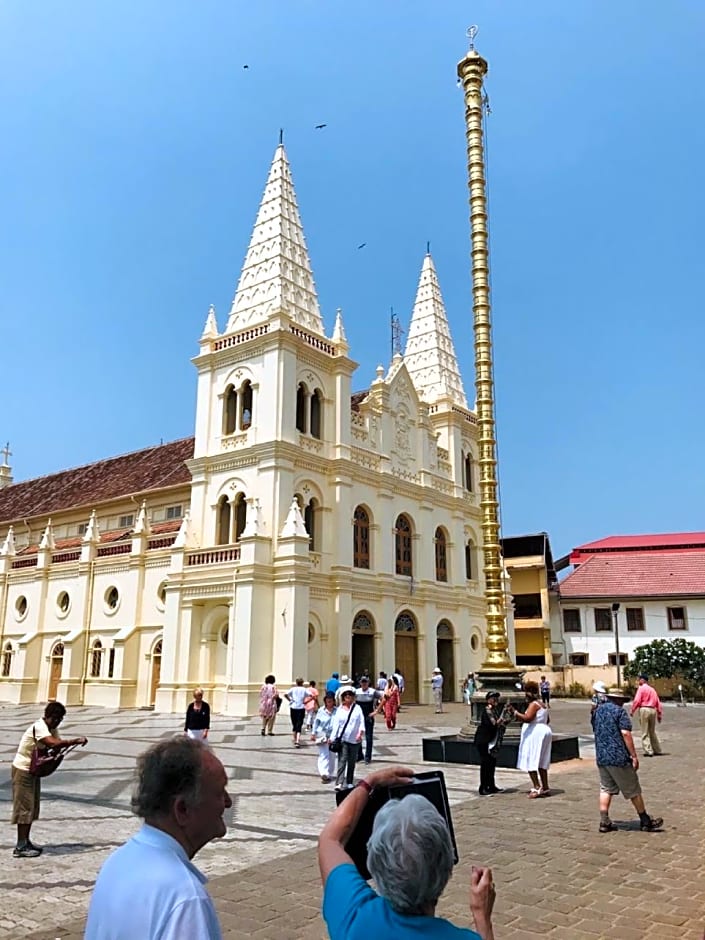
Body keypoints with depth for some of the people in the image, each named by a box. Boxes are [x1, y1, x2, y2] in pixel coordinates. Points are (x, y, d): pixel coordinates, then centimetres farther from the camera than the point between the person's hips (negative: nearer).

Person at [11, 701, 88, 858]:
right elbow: (53, 743, -39)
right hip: (23, 770, -9)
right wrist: (76, 741, -34)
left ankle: (26, 841, 23)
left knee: (32, 806, 13)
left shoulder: (51, 729, 5)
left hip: (34, 770, 9)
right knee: (25, 807, -5)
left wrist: (74, 742, -24)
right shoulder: (39, 727, -25)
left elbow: (58, 743, -3)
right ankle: (20, 847, 1)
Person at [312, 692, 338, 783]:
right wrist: (314, 733, 8)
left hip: (333, 736, 1)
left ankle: (329, 774, 21)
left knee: (332, 756, 8)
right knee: (324, 755, -8)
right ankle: (324, 773, -14)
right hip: (322, 735, -1)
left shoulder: (336, 711, -7)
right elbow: (316, 722, 7)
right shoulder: (321, 710, -2)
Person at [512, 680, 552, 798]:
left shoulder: (533, 704, -14)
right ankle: (545, 788, 15)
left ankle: (537, 787, -11)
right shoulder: (542, 705, 16)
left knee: (530, 762, -7)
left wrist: (515, 712, -23)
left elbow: (527, 718, -28)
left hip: (534, 734, -10)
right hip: (544, 731, 10)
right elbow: (547, 720, 27)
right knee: (541, 763, 13)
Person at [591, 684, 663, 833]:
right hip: (619, 757, -6)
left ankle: (604, 822, 7)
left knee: (605, 789, 10)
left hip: (601, 757, 6)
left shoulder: (597, 711, 13)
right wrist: (634, 756, -14)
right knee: (633, 790, 6)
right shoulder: (619, 711, -9)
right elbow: (625, 733, -17)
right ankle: (646, 821, 17)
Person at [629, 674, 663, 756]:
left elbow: (637, 700, -13)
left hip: (644, 709, -6)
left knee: (645, 733, 0)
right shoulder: (652, 689, 16)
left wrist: (632, 710, -5)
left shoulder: (641, 688, -4)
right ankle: (657, 750, 21)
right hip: (653, 710, 7)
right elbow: (658, 703, 14)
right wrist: (659, 714, 18)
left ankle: (648, 751, -3)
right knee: (652, 732, 18)